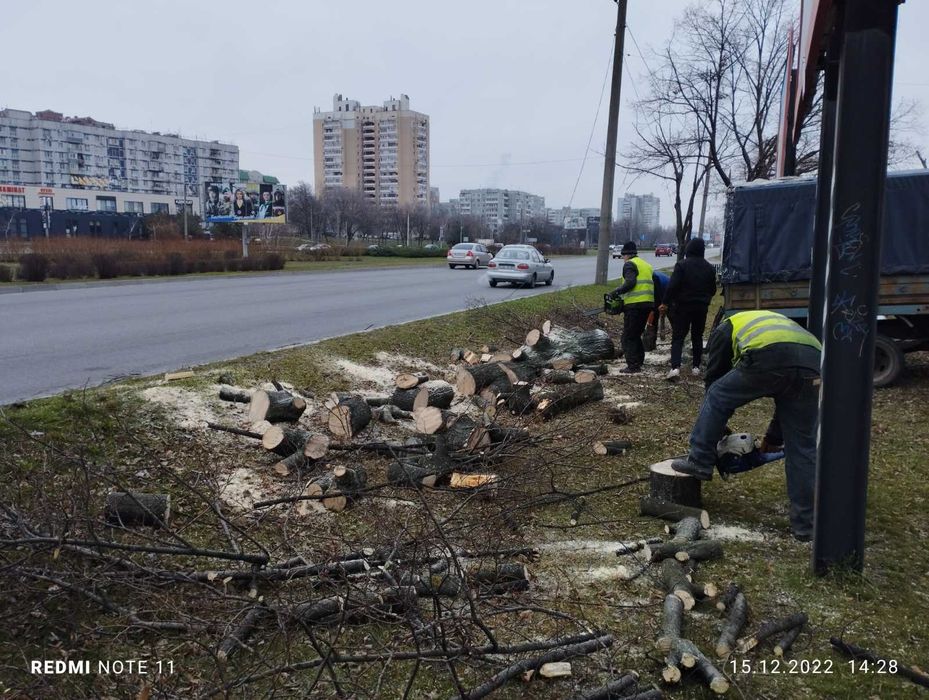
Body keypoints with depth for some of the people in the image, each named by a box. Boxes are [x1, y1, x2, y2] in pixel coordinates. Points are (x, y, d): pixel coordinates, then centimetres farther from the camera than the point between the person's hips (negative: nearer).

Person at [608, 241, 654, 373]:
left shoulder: (629, 264, -4)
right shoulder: (646, 265, 22)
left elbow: (630, 282, -19)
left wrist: (616, 292, -9)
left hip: (635, 304, -8)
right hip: (648, 303, 8)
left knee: (628, 337, -3)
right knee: (636, 335, 19)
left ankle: (632, 366, -7)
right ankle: (639, 362, 19)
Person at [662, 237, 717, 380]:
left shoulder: (682, 265, -11)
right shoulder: (709, 268, 5)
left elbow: (672, 286, -17)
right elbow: (713, 289, 13)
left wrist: (666, 303, -9)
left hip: (683, 306, -4)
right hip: (702, 307, 4)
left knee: (678, 337, -4)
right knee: (697, 336, 16)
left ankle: (675, 367, -19)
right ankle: (696, 367, 17)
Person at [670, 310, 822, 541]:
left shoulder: (726, 328, 33)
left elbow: (714, 378, 30)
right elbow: (788, 395, 41)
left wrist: (718, 431, 41)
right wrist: (773, 438, 46)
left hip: (768, 361, -5)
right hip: (812, 364, 5)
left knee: (717, 397, 21)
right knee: (803, 447, 13)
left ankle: (699, 461, 24)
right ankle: (805, 523, 19)